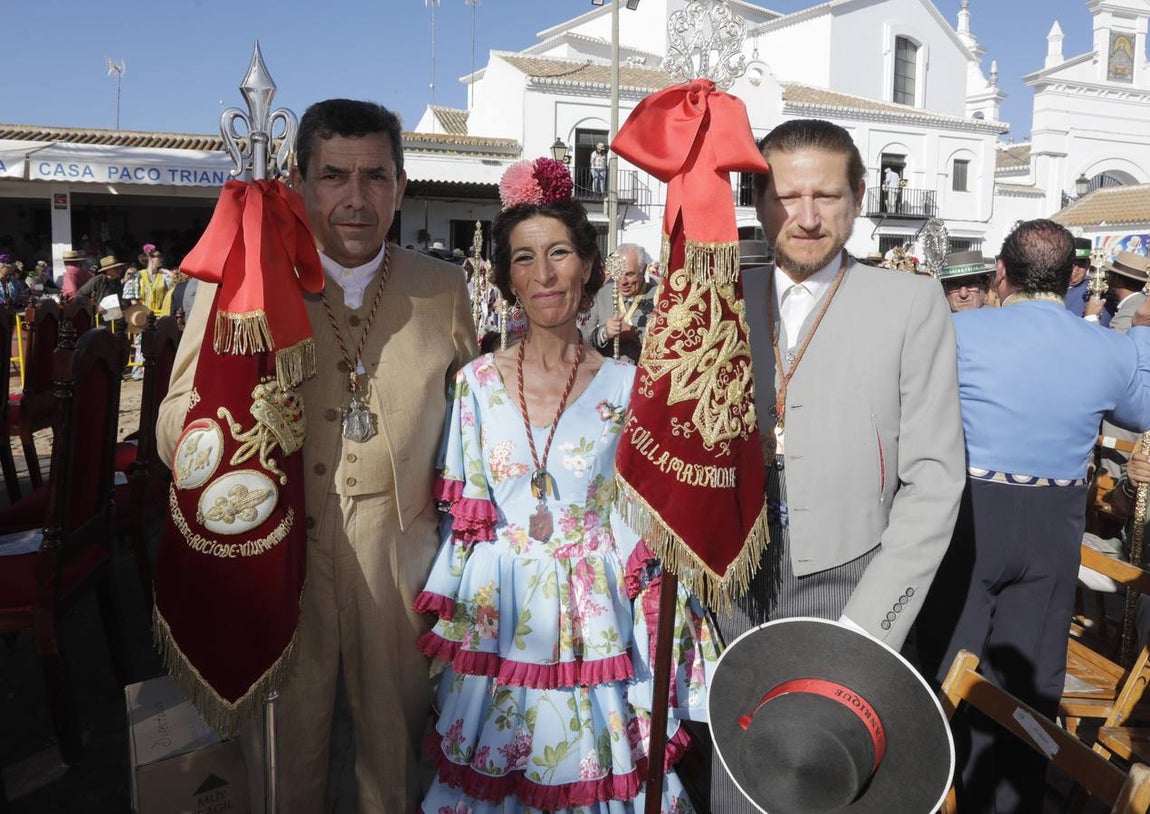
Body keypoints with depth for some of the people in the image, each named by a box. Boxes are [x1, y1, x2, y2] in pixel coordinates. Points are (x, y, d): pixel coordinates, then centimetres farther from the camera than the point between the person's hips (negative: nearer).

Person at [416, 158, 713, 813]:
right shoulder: (477, 381, 0)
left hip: (592, 617, -1)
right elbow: (465, 515, 4)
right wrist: (449, 620, 2)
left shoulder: (625, 385, -3)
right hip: (497, 616, 1)